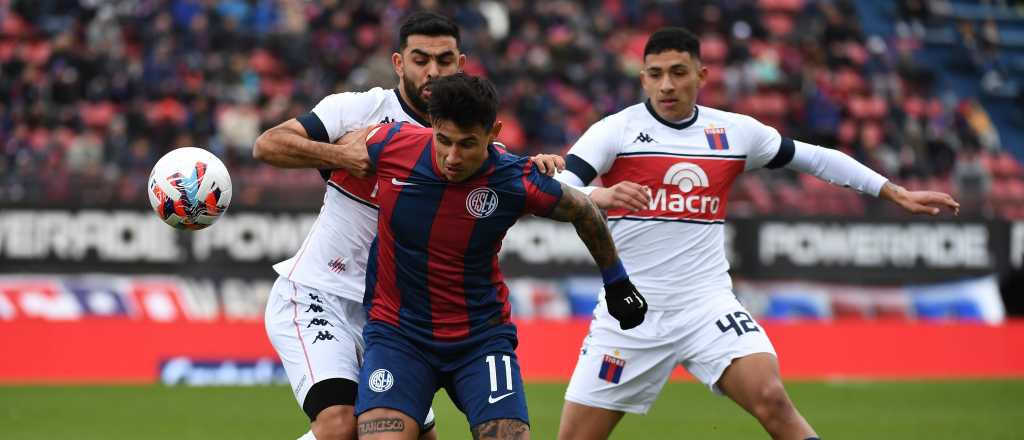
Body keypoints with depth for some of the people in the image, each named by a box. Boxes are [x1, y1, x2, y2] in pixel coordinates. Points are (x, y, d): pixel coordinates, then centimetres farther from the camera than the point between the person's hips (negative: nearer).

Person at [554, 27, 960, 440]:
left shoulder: (735, 131, 6)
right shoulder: (615, 131, -4)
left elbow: (816, 158, 18)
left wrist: (896, 193, 17)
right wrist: (599, 196, -38)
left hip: (707, 307, 1)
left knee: (771, 399, -23)